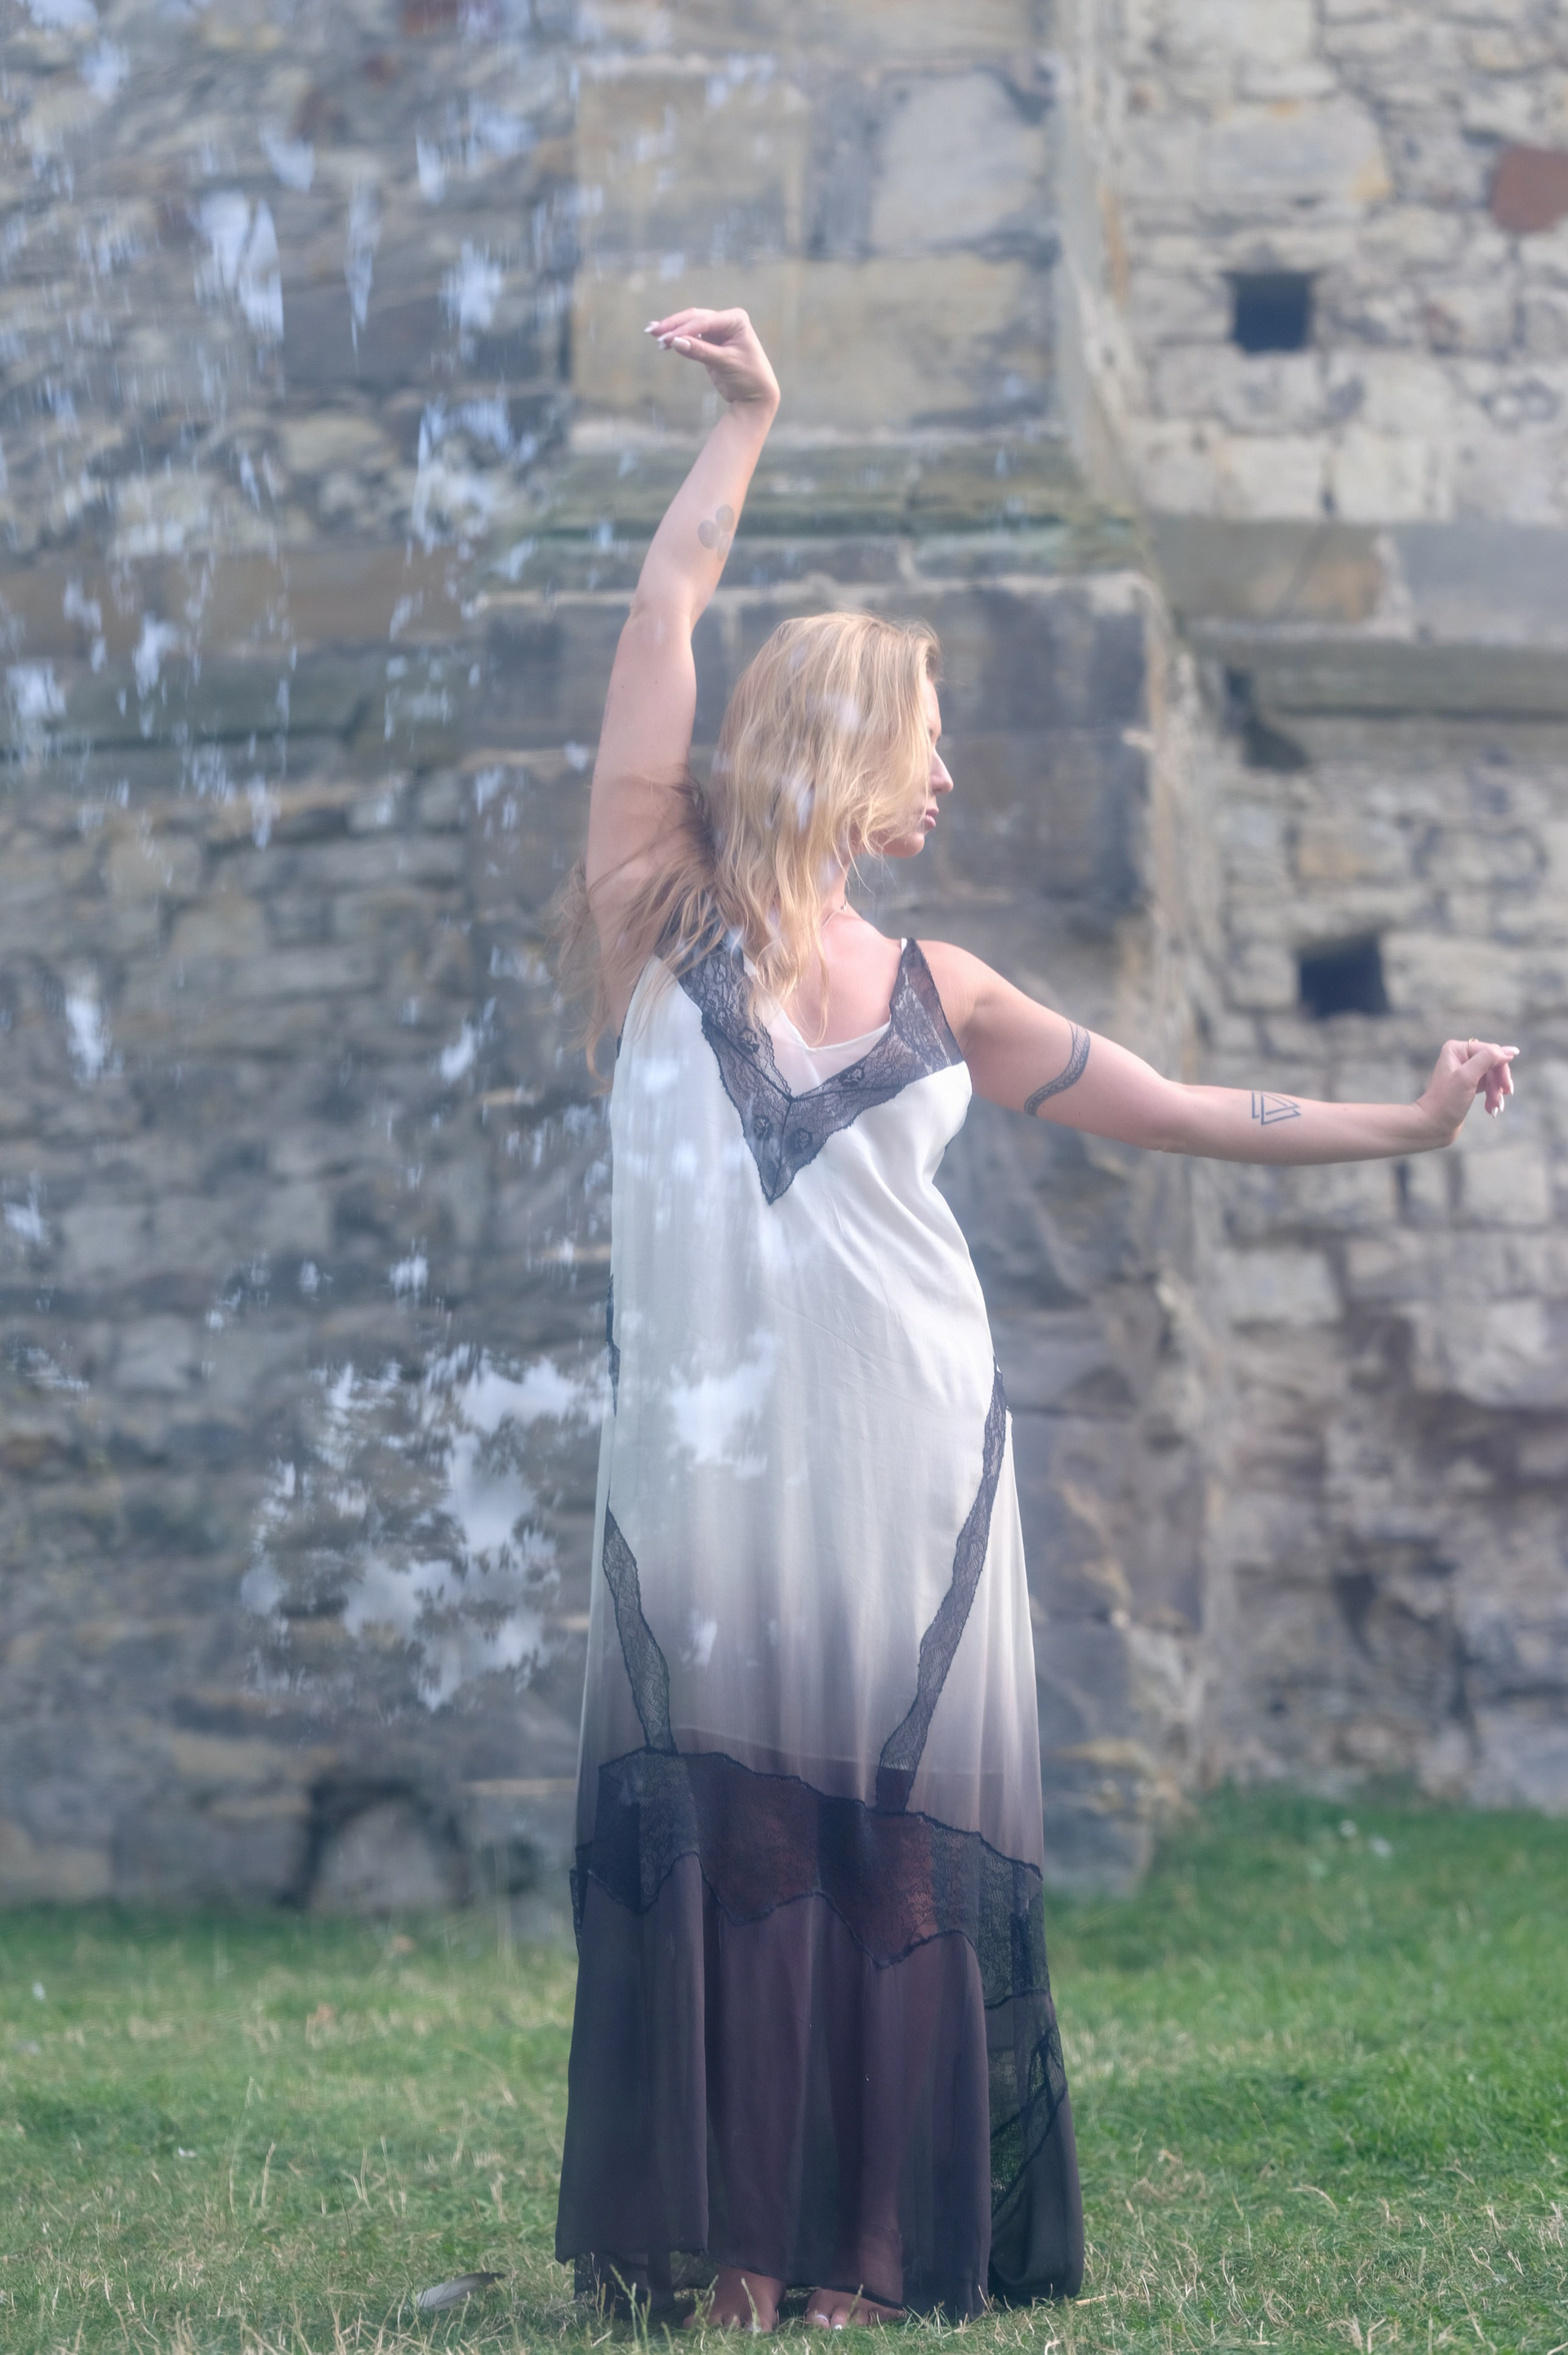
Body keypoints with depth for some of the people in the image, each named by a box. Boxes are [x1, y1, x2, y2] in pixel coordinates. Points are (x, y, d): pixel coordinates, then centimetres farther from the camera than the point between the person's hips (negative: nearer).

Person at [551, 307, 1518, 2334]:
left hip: (909, 1477, 3)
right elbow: (668, 609, 1)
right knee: (729, 1851, -3)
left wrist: (1406, 1124, 21)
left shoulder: (934, 999, 14)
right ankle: (733, 2259, 2)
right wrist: (744, 422, 7)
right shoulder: (661, 925, 4)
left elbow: (1175, 1111, 21)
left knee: (903, 1858, 0)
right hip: (714, 1467, -3)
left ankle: (870, 2257, 4)